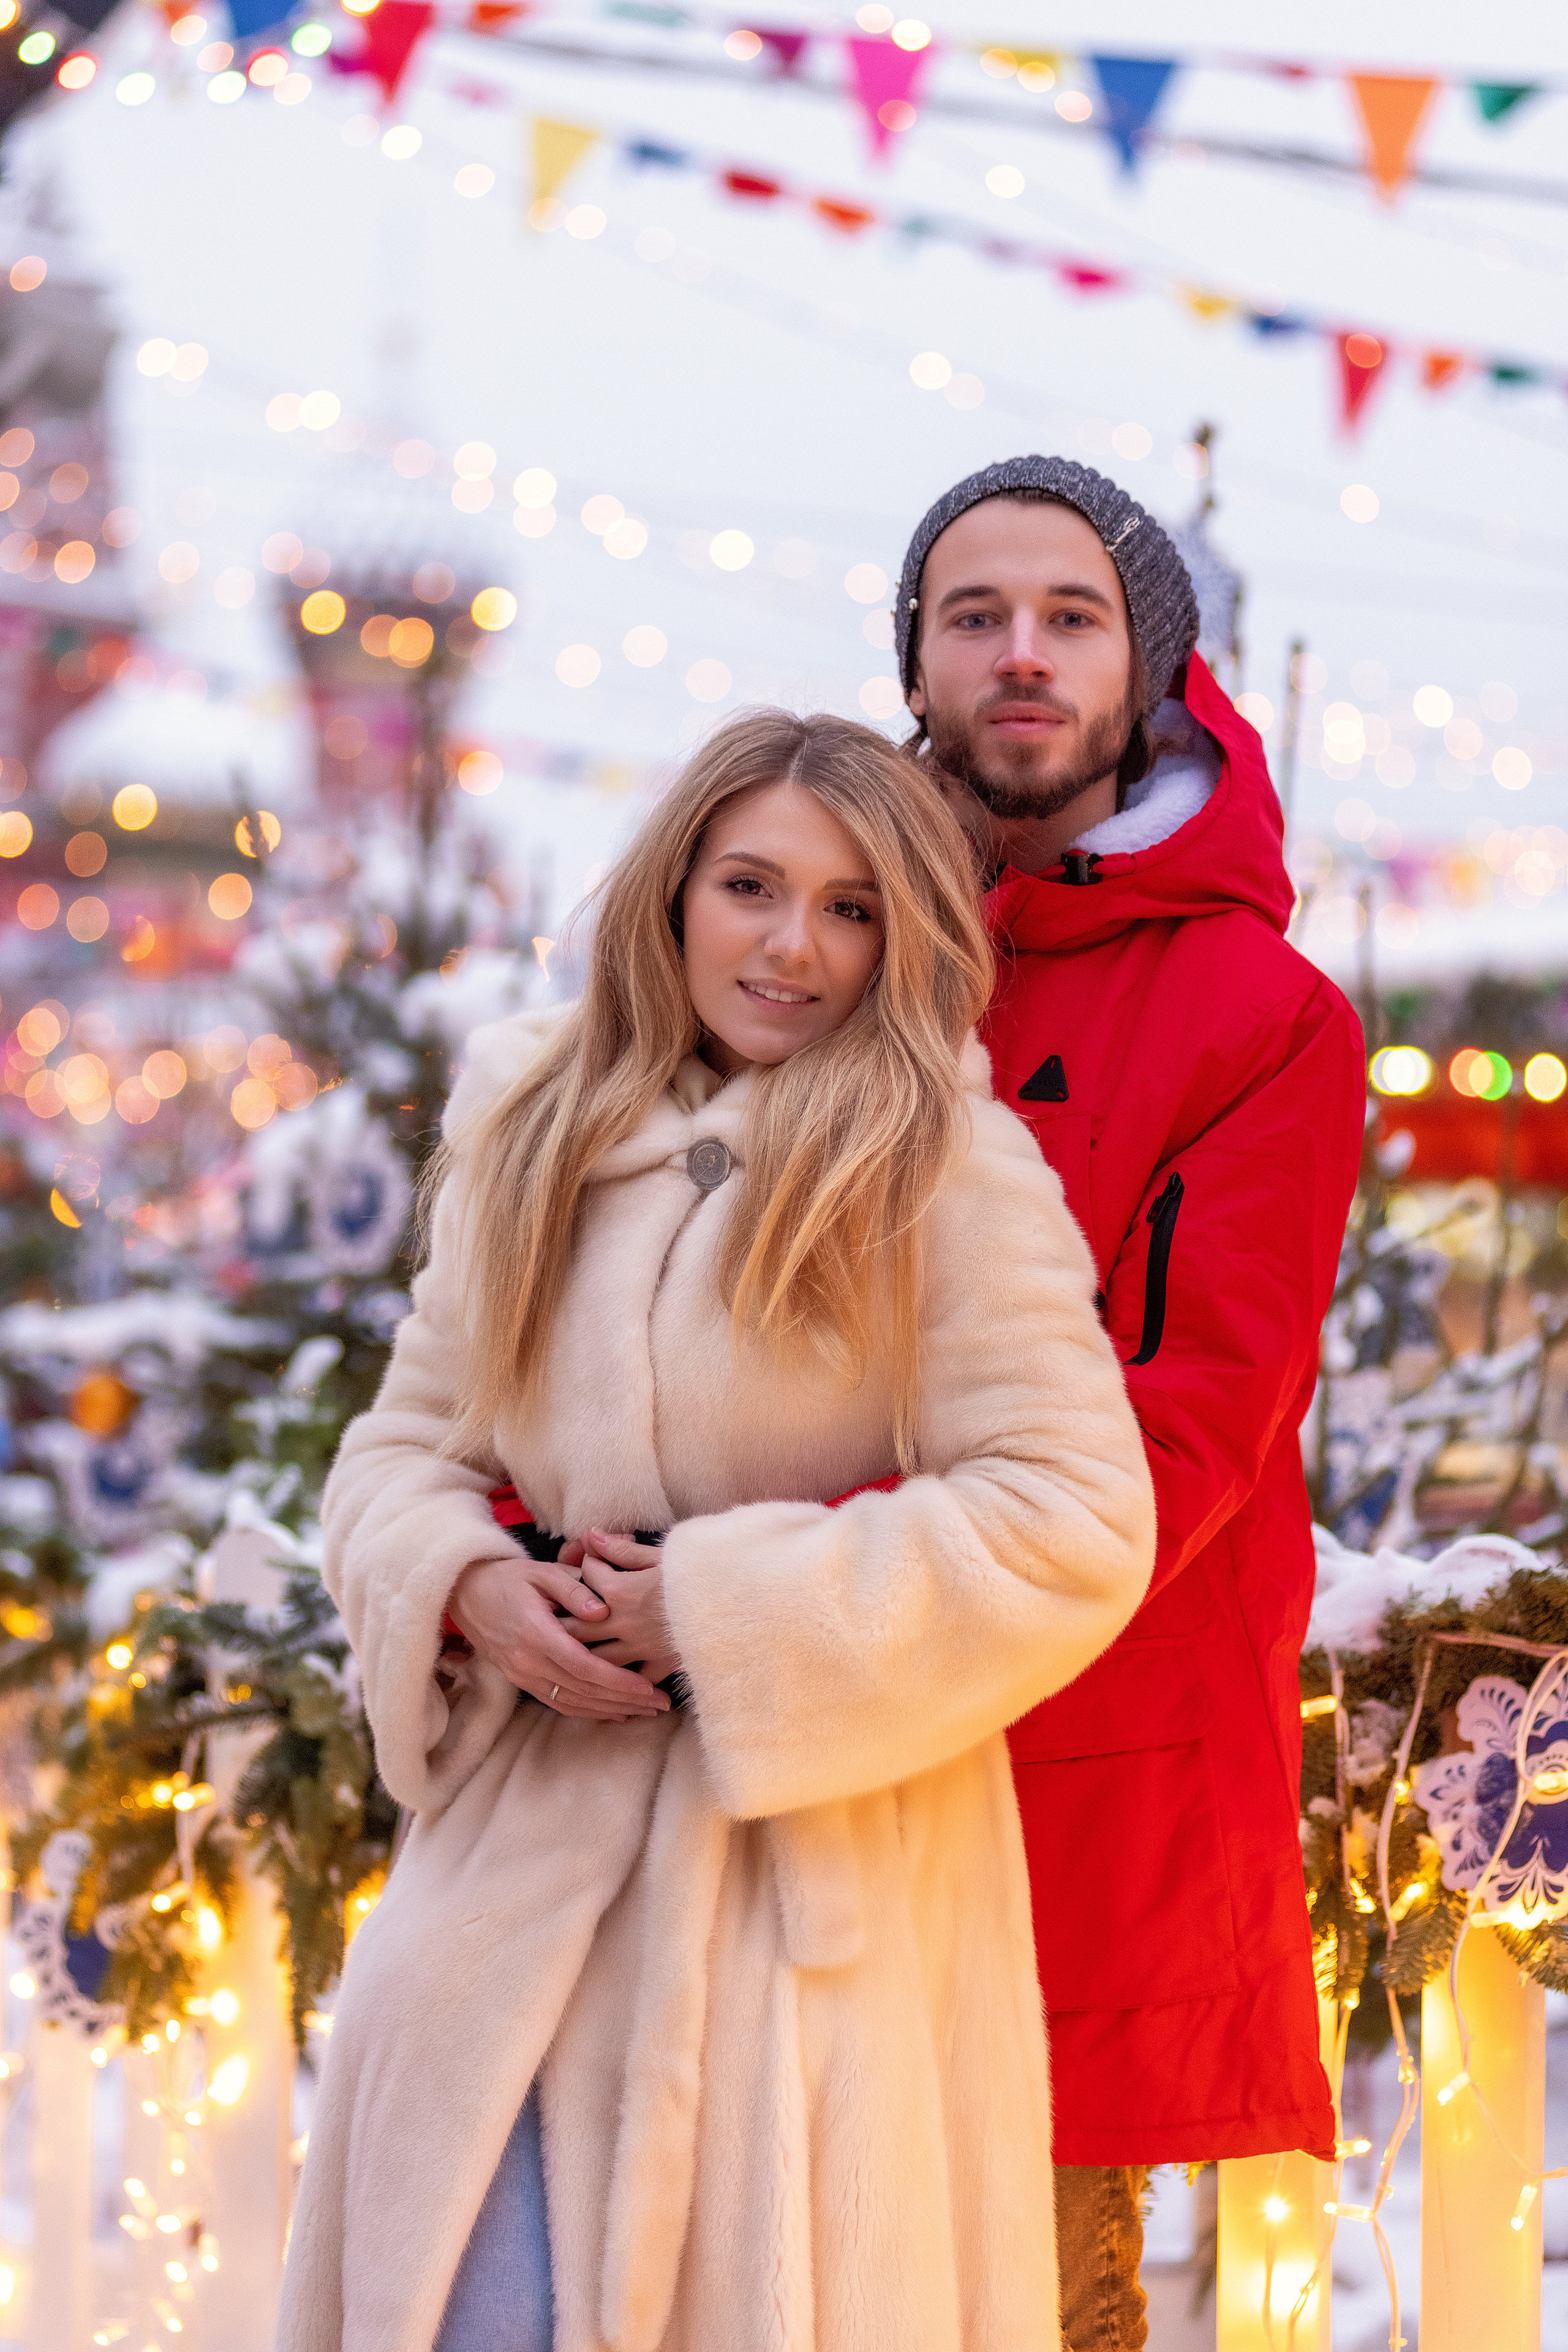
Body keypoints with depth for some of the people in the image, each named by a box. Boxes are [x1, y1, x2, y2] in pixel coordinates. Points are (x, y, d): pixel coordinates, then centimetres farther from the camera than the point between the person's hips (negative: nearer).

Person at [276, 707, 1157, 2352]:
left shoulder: (953, 1173, -8)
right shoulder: (529, 1144, 9)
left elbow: (1075, 1527, -14)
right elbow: (402, 1445, 16)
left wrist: (725, 1611, -15)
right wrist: (471, 1589, -7)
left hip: (813, 1868, -4)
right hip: (533, 1840, 5)